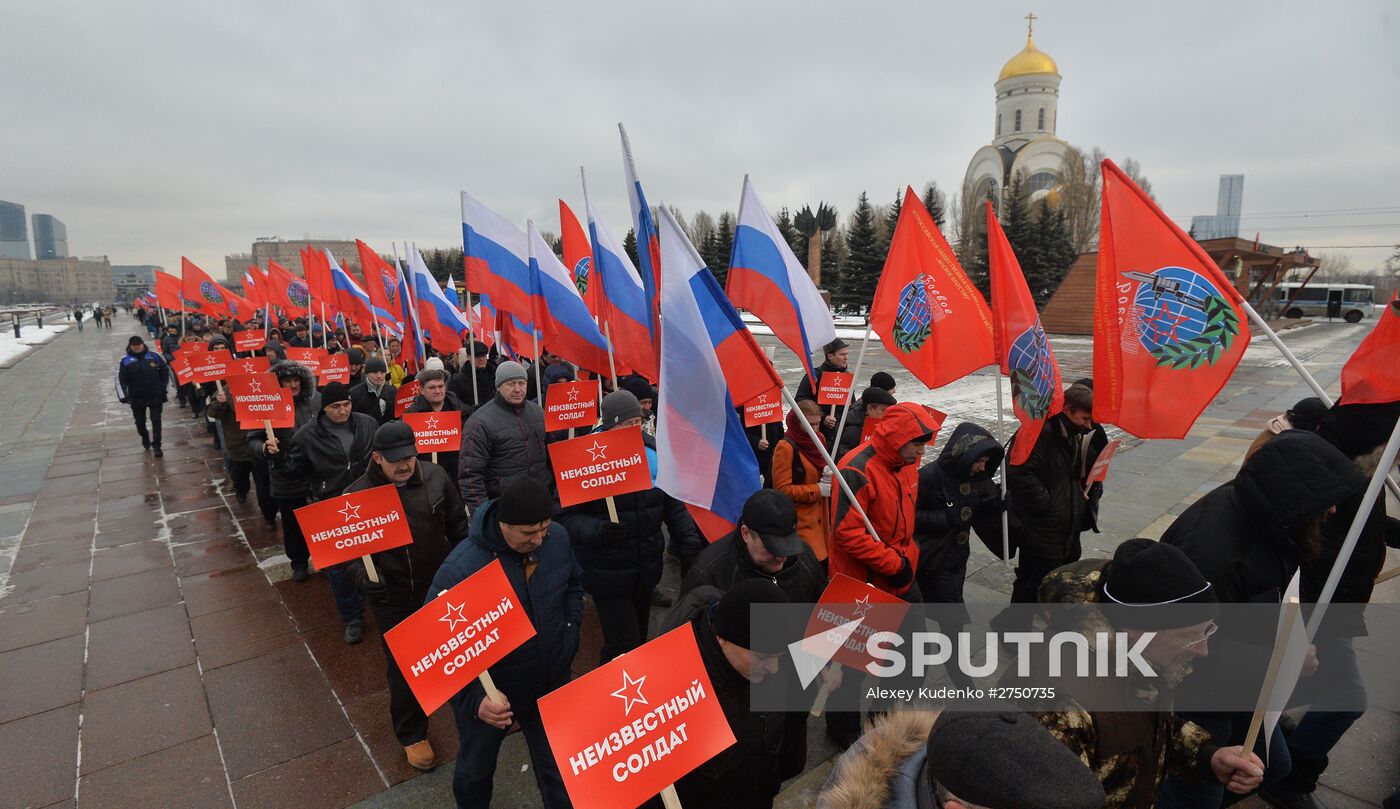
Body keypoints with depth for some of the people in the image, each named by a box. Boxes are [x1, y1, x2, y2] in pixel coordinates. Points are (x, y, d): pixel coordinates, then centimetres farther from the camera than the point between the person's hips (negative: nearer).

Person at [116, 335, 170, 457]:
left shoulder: (154, 356, -1)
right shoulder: (126, 361, -4)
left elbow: (165, 371, 10)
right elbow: (120, 380, -6)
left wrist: (163, 387, 5)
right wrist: (123, 396, -15)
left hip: (155, 396, -1)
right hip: (137, 398, 1)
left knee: (156, 420, -2)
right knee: (140, 422, 14)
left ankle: (156, 446, 5)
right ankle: (145, 438, 41)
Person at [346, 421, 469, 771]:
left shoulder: (435, 477, -9)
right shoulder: (358, 494, -15)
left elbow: (457, 526, 4)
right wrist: (366, 576, -22)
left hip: (442, 587, 3)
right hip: (394, 598, -2)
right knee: (403, 667, 12)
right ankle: (411, 734, 33)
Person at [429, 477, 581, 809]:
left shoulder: (557, 538, -17)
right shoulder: (460, 570, -32)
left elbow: (573, 584, 5)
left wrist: (570, 632, -3)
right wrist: (474, 698, -33)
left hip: (550, 684, 3)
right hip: (487, 694, -2)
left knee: (559, 772, 20)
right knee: (475, 769, 27)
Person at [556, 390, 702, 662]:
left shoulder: (653, 452, 0)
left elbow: (673, 506, 8)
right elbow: (566, 515, -16)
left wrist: (692, 540, -2)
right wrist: (598, 531, -32)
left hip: (648, 568, 6)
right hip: (608, 574, -5)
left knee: (639, 639, 22)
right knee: (624, 648, -3)